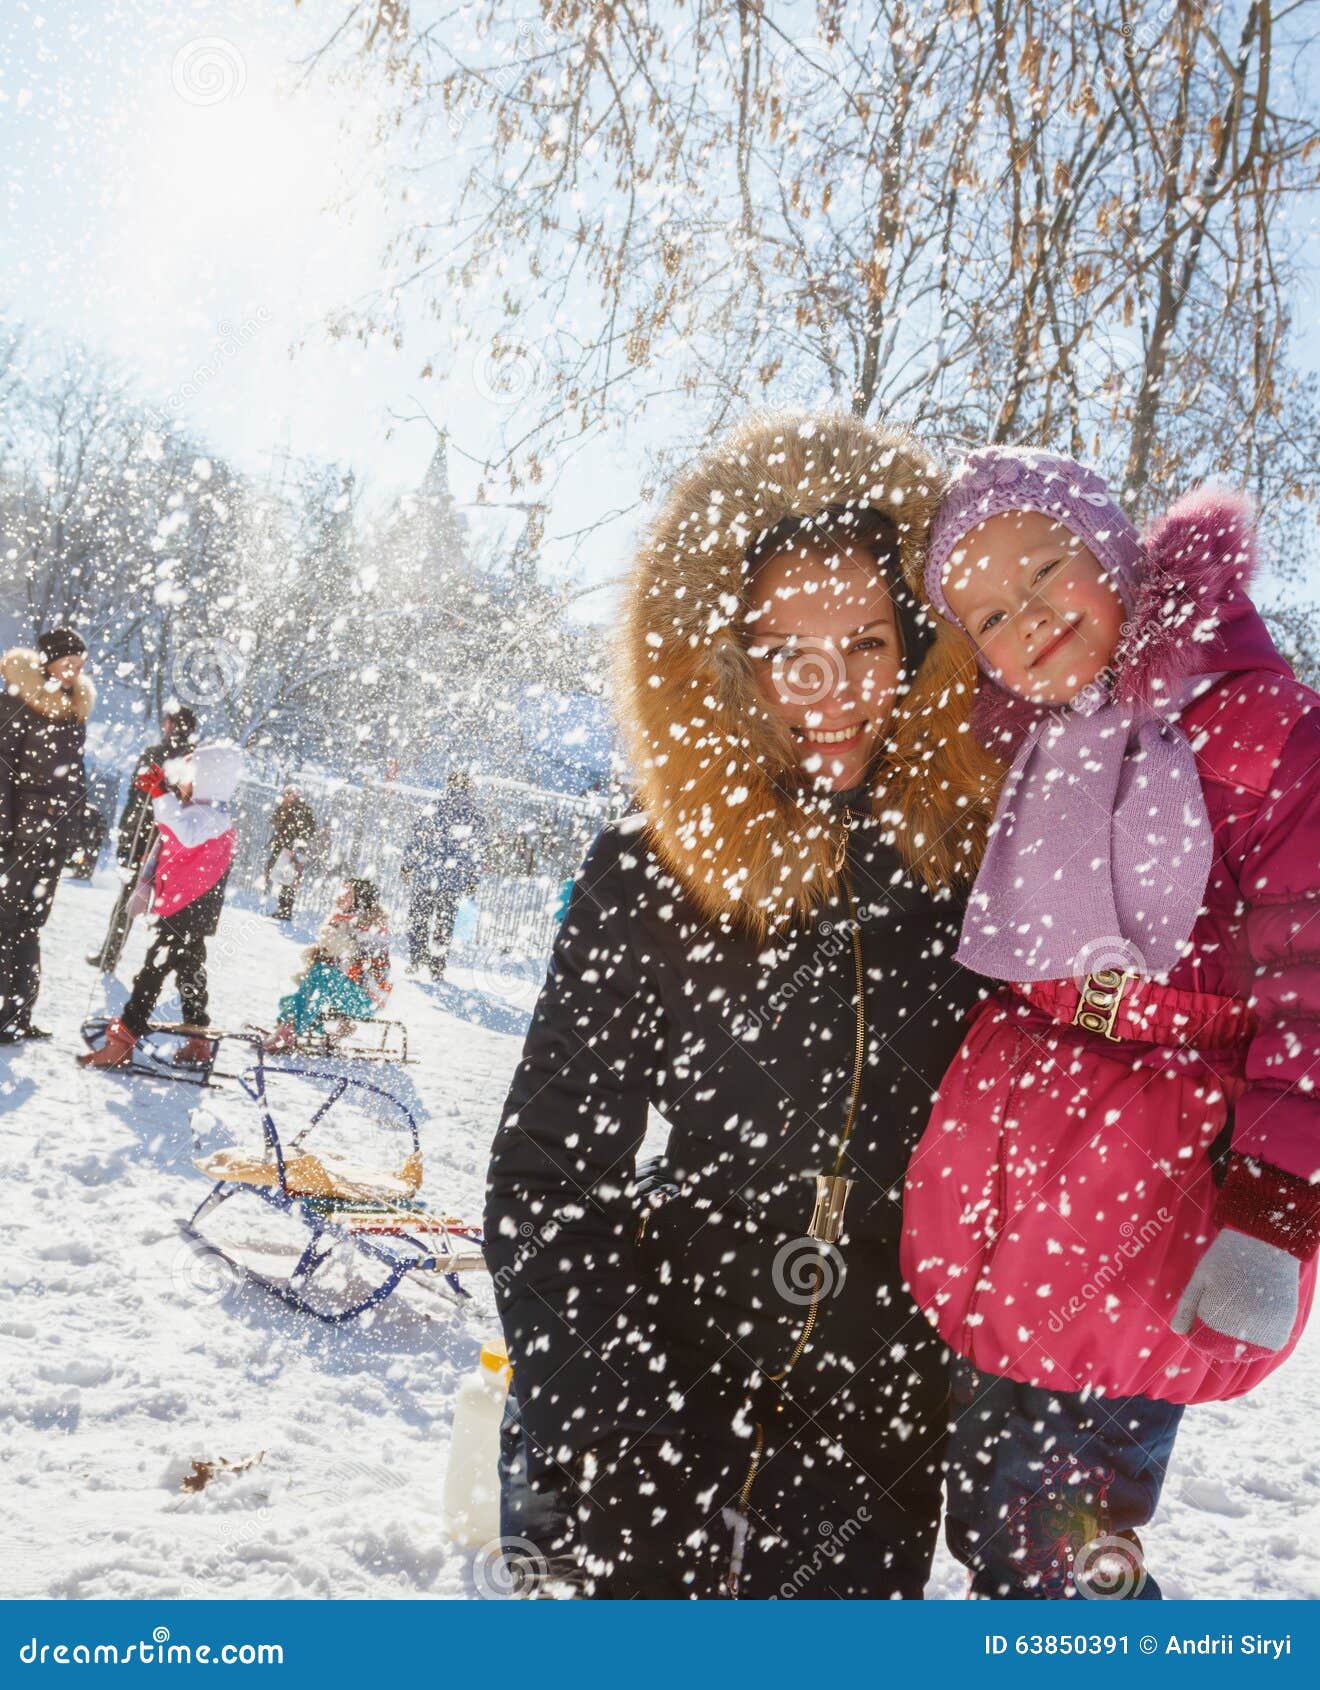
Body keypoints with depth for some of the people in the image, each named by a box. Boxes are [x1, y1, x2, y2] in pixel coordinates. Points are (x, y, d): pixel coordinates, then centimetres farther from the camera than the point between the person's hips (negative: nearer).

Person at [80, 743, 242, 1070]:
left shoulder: (211, 815, -18)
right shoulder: (192, 811, 15)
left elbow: (188, 833, -43)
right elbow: (162, 851, 26)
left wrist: (161, 796, -45)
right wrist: (145, 886, 25)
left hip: (187, 911, -11)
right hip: (187, 911, 11)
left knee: (152, 975, -10)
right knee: (189, 973, 17)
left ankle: (119, 1045, -8)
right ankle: (198, 1046, 27)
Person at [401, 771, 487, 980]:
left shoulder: (437, 809, -5)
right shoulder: (477, 818, 2)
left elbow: (417, 839, -4)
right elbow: (478, 854, 4)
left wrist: (407, 865, 5)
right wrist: (473, 882, 11)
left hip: (426, 875, -2)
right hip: (455, 880, 2)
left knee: (418, 917, 11)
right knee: (444, 923, 9)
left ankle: (416, 960, 9)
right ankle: (437, 968, 11)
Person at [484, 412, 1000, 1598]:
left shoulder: (981, 852, -7)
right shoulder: (658, 866, -10)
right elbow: (545, 1175, -7)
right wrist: (596, 1435, -15)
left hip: (885, 1437, 2)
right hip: (660, 1408, -1)